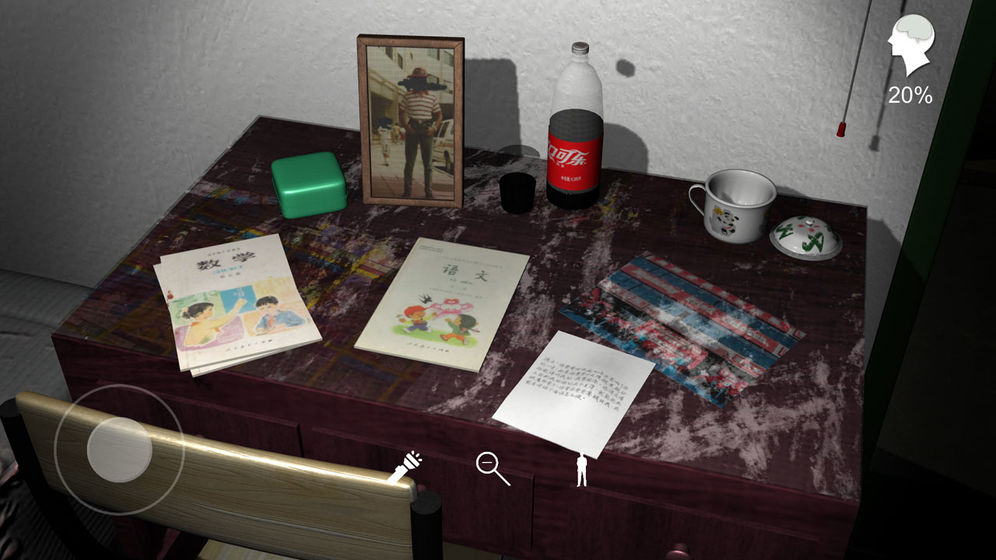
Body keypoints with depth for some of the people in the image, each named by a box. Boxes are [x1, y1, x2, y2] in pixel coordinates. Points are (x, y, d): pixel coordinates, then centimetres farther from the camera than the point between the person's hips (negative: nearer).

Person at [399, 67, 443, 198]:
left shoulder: (432, 97, 4)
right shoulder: (408, 96, 4)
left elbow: (439, 115, 9)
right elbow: (401, 114, 9)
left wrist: (434, 128, -7)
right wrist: (406, 126, -7)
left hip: (426, 131, 0)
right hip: (411, 131, 0)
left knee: (428, 163, 4)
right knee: (409, 162, 1)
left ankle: (429, 192, 10)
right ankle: (407, 191, 6)